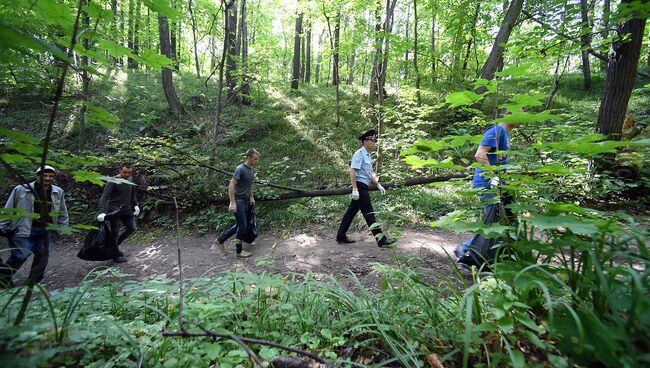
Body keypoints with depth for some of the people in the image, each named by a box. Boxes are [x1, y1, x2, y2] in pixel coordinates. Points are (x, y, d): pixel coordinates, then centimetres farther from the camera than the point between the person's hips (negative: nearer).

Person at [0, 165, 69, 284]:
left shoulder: (58, 192, 3)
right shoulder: (21, 190, -6)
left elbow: (62, 213, 15)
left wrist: (62, 227, 15)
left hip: (46, 231, 3)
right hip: (23, 229, -3)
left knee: (43, 256, 6)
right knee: (20, 255, -9)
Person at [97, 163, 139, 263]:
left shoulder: (130, 180, 5)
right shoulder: (112, 181, -15)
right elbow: (104, 197, -22)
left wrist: (135, 205, 12)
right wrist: (102, 212, -32)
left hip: (126, 208, 7)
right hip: (114, 209, -6)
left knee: (131, 229, 9)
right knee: (115, 232, -1)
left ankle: (115, 245, 28)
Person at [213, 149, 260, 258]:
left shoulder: (251, 170, 11)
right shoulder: (240, 169, -16)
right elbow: (231, 185, -19)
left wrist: (252, 197, 19)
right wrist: (232, 203, -23)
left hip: (245, 201, 9)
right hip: (238, 201, -9)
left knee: (239, 225, 14)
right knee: (243, 226, -3)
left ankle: (221, 240, 28)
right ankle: (239, 251, 12)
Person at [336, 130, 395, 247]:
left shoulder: (367, 155, 19)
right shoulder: (359, 154, -10)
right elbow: (353, 171, -18)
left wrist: (378, 185, 18)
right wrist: (355, 189, -24)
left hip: (363, 188, 10)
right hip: (360, 186, -10)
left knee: (351, 211, 11)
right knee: (369, 213, -6)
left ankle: (341, 236, 19)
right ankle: (381, 239, -1)